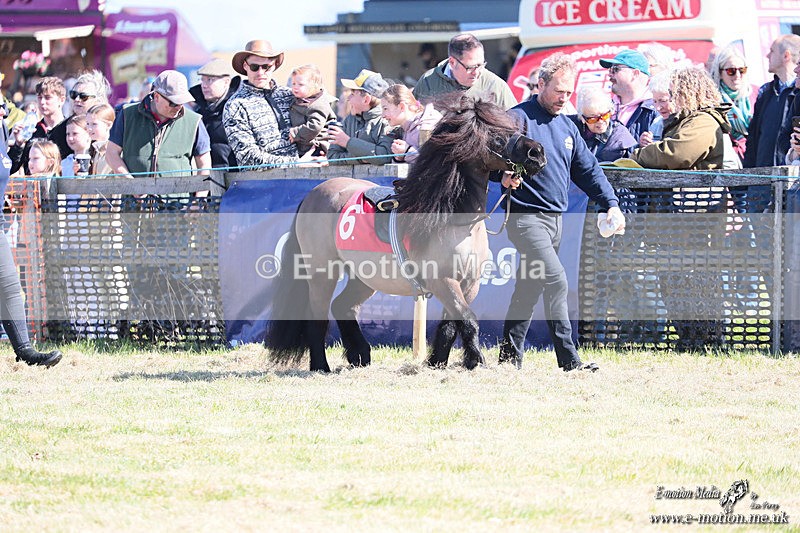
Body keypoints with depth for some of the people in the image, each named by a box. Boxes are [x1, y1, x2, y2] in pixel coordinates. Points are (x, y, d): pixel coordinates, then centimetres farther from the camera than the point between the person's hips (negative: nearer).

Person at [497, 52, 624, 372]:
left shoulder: (567, 127, 17)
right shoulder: (518, 118, -6)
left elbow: (587, 169, 17)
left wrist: (611, 205, 6)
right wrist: (505, 175, -34)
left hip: (555, 219, 8)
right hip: (526, 216, -8)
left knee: (529, 289, 13)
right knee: (556, 281, -18)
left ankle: (510, 355, 21)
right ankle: (569, 360, -20)